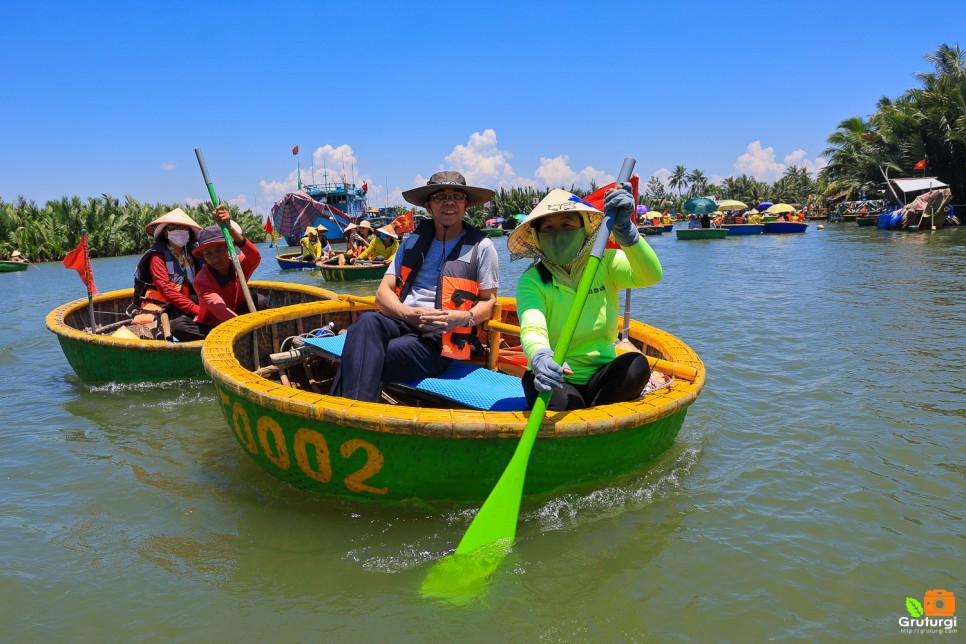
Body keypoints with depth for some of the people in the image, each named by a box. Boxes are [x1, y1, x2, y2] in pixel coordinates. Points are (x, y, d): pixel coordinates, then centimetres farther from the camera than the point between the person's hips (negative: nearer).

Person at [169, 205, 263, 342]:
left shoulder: (239, 265, -9)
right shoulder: (201, 281, -18)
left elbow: (255, 258, -35)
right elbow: (219, 309, -35)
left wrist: (230, 229, -49)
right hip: (209, 326, -1)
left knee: (260, 300, -24)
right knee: (177, 326, -30)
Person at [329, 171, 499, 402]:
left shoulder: (481, 247, 10)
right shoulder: (414, 240, 20)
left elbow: (489, 301, 11)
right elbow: (383, 293, 12)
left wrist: (463, 318, -13)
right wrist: (410, 314, -11)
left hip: (440, 340, -3)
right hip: (401, 322, 4)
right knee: (368, 322, -34)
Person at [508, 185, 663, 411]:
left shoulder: (605, 263, 0)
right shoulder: (532, 280, -8)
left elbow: (650, 275, -19)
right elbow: (531, 327, -27)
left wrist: (624, 229, -35)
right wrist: (539, 356, -51)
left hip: (602, 377, 3)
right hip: (557, 379, -3)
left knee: (636, 364, -26)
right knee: (561, 402, -34)